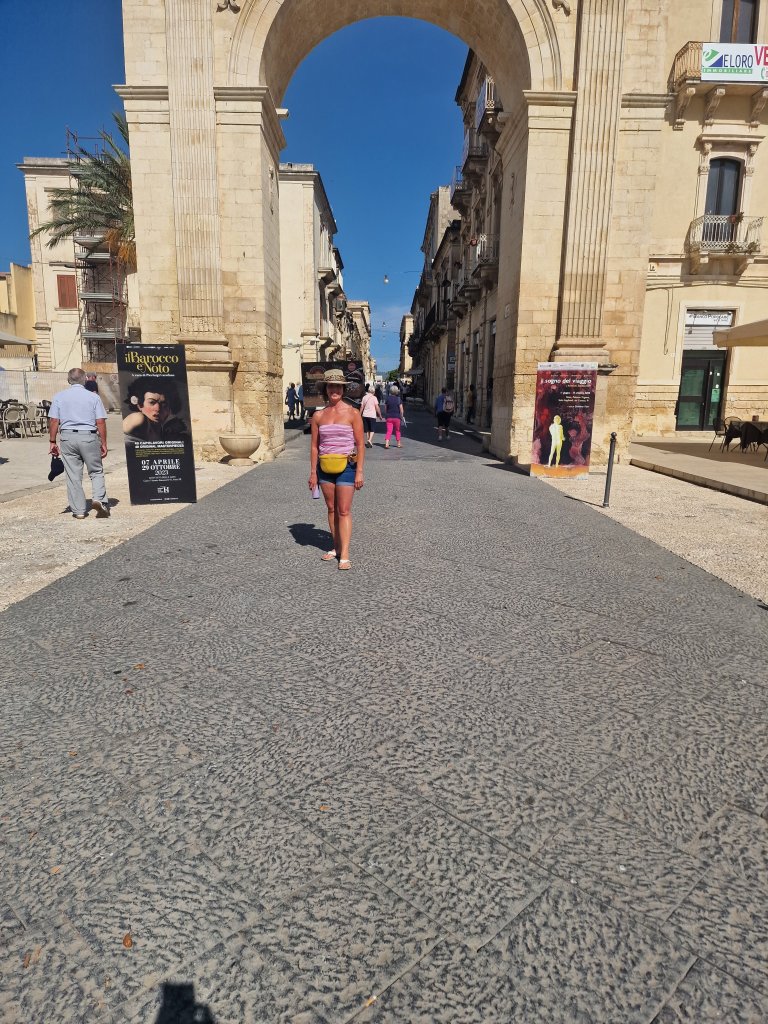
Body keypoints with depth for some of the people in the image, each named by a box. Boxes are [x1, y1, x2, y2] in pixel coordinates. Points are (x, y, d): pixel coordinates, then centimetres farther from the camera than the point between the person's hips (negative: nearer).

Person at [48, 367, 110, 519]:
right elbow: (101, 422, -3)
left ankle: (79, 510, 8)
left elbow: (53, 421, 2)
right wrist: (103, 443, 2)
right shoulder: (93, 397, 1)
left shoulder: (59, 397, 5)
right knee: (96, 471, 11)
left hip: (67, 437, 2)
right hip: (89, 437, -1)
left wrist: (53, 442, 8)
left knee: (73, 475, 6)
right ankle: (99, 498, -10)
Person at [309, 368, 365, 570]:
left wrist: (359, 471, -10)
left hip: (346, 466, -4)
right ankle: (336, 547, 22)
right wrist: (313, 472, 5)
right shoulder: (318, 415, 5)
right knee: (332, 509, 11)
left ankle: (344, 555, -3)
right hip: (325, 467, 4)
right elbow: (314, 445, 8)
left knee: (344, 511, -4)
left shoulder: (352, 413, -4)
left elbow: (360, 444, -4)